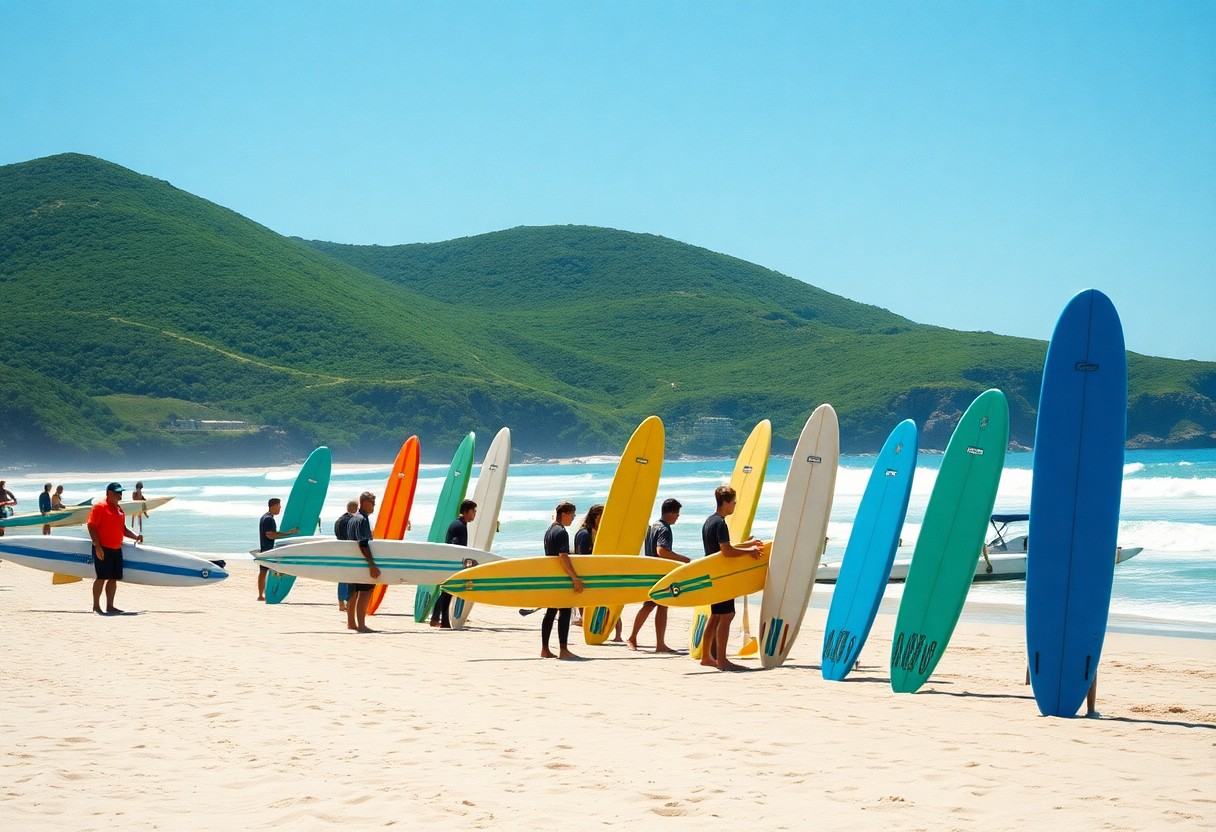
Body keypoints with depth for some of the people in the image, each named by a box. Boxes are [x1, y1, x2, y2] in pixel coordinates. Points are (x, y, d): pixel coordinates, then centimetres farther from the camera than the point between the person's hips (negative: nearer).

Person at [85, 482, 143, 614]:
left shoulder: (119, 509, 17)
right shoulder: (100, 507, -8)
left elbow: (123, 529, 23)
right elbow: (91, 526, -14)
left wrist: (135, 536, 6)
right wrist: (97, 546, -20)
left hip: (116, 549, 8)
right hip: (103, 549, -8)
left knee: (114, 578, 8)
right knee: (101, 577, -7)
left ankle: (110, 606, 14)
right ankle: (96, 606, -1)